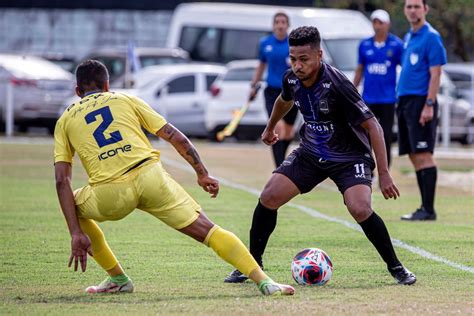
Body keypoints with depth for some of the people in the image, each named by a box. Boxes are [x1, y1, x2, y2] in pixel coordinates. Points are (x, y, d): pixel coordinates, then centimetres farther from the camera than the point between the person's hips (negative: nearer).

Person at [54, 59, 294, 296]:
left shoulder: (65, 120, 22)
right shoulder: (125, 100, 24)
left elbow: (62, 181, 10)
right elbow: (176, 137, 17)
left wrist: (76, 233, 6)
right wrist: (202, 174, 25)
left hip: (110, 193, 0)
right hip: (150, 176, 0)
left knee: (75, 208, 31)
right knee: (207, 230, 3)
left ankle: (118, 278, 29)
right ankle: (264, 281, -13)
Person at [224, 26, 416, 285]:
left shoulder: (336, 84, -28)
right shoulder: (292, 80, -9)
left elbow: (372, 126, -25)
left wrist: (384, 174, -28)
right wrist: (270, 128, 37)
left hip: (349, 157, -6)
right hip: (311, 154, 6)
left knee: (360, 208, -28)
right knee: (269, 197, -9)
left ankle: (395, 267, -7)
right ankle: (253, 262, 9)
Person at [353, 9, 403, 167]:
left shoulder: (396, 45, -4)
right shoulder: (364, 45, 6)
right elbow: (360, 70, 13)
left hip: (388, 100, -3)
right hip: (368, 99, 3)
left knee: (385, 140, 1)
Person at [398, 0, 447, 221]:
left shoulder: (431, 37, -8)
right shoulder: (408, 37, 17)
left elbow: (435, 74, -13)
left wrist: (429, 105, -20)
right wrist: (401, 103, 16)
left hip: (421, 101, -9)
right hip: (405, 101, 9)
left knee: (423, 155, -11)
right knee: (415, 157, 8)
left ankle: (428, 209, -12)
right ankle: (425, 208, 11)